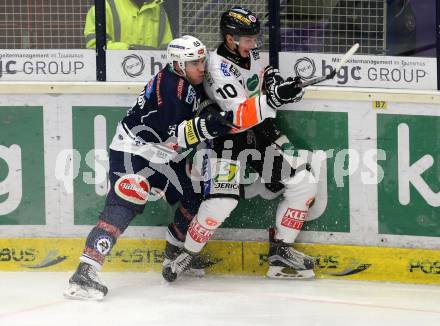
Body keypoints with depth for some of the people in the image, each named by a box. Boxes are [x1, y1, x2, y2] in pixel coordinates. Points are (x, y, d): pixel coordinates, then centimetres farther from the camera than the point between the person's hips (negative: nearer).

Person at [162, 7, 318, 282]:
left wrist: (271, 76, 0)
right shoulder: (219, 68, -26)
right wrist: (274, 99, -45)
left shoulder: (249, 50, -4)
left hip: (261, 129, 7)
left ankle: (281, 252, 8)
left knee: (304, 184, -2)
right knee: (221, 201, -22)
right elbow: (238, 117, -35)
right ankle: (187, 255, 2)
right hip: (228, 136, -7)